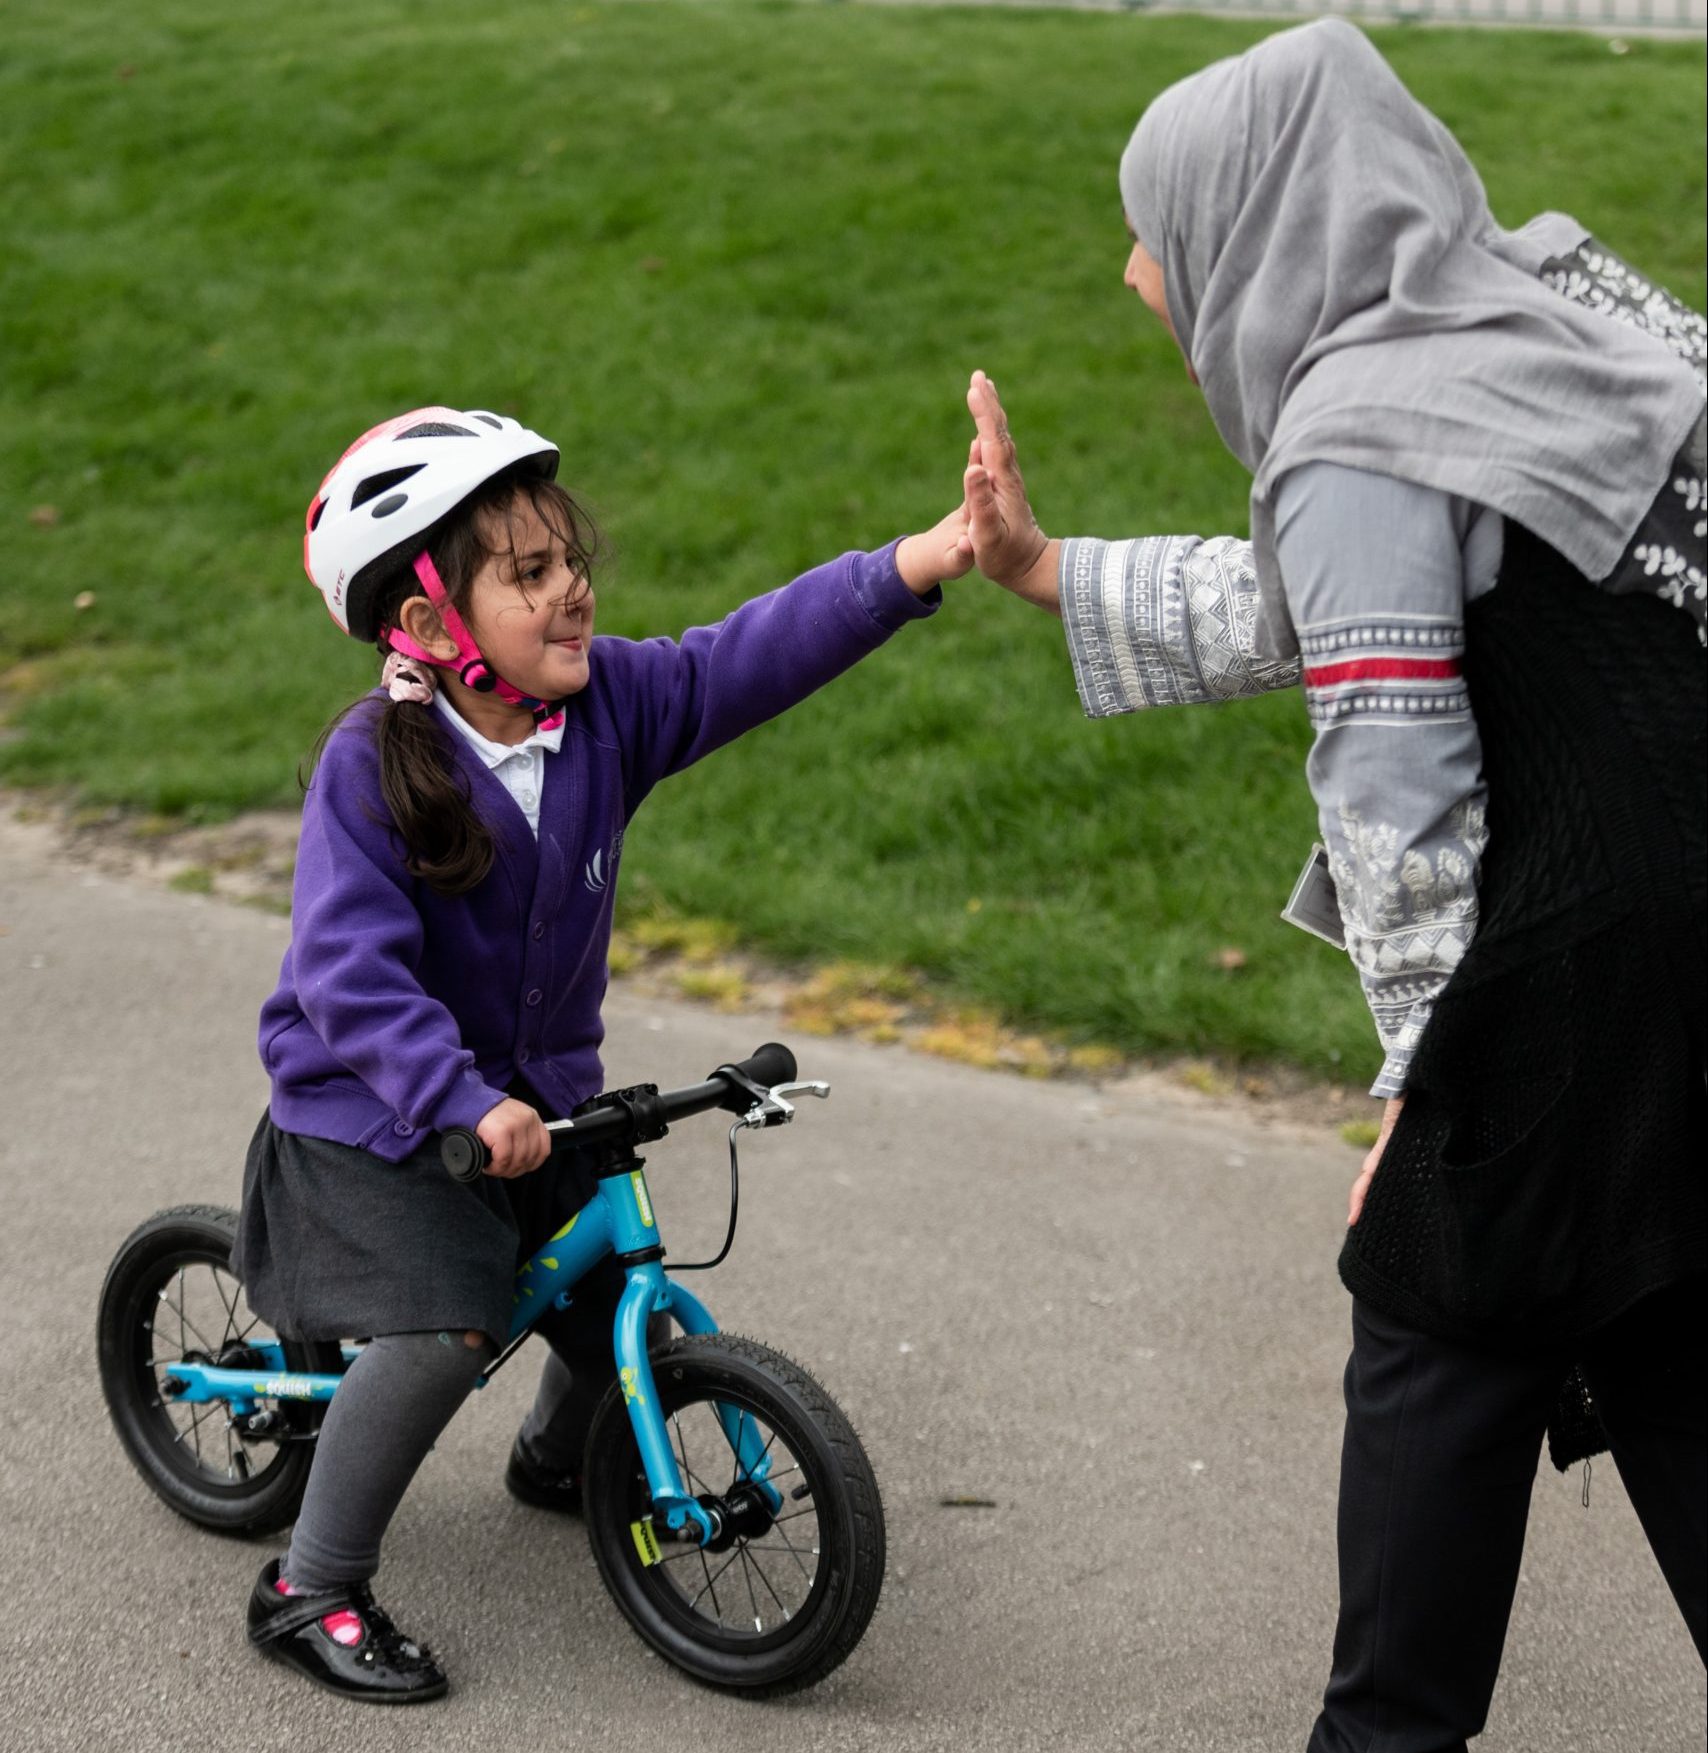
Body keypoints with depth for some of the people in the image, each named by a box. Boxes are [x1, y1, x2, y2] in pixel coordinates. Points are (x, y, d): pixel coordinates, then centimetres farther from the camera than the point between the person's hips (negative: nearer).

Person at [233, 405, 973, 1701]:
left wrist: (920, 564, -32)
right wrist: (463, 1102, -39)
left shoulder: (609, 704, -9)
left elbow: (755, 658, -19)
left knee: (620, 1299, 6)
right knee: (446, 1325, -23)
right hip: (373, 1107, -6)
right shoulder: (369, 767, -22)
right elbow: (350, 971, -29)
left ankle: (559, 1459, 43)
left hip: (545, 1086, 6)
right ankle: (309, 1589, -4)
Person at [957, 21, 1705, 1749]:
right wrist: (1047, 570, 28)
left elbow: (1401, 789, -19)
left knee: (1439, 1350, 8)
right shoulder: (1538, 324, 14)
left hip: (1570, 960, -9)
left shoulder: (1358, 439, -15)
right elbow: (1318, 612, 24)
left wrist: (1418, 1069, -10)